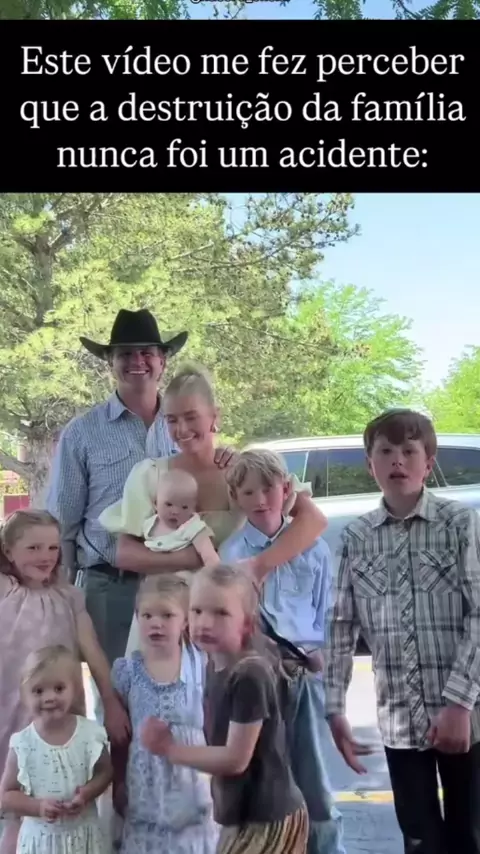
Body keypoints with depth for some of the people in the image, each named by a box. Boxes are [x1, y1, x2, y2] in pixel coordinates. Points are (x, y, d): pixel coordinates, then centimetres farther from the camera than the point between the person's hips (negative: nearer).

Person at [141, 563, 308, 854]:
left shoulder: (250, 676, -25)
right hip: (245, 814, 9)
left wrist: (171, 748, -18)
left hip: (265, 818, -9)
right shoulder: (216, 667, 4)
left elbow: (235, 759, -23)